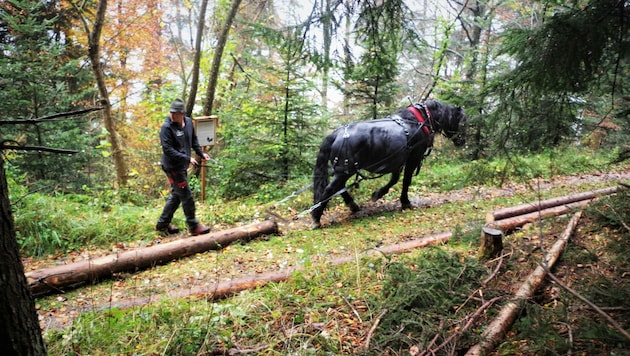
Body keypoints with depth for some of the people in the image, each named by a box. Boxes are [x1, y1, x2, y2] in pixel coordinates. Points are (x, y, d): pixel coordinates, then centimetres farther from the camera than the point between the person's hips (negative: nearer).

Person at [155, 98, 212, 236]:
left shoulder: (189, 122, 3)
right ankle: (194, 227, 11)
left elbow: (193, 140, 18)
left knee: (176, 195, 17)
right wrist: (188, 158, -24)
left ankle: (163, 223, 31)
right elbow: (168, 150, -22)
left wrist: (201, 153, 7)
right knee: (186, 196, -2)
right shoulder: (167, 127, -18)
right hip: (173, 167, -8)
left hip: (182, 166, 8)